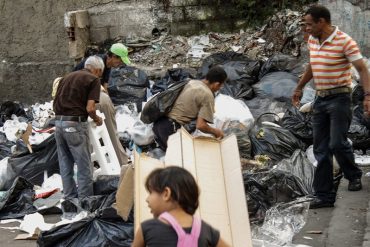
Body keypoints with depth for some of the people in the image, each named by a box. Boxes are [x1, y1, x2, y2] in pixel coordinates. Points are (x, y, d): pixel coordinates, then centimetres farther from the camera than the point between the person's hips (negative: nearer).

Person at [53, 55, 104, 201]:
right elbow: (90, 108, -12)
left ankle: (70, 198, 21)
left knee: (65, 164, 14)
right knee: (84, 165, 2)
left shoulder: (67, 77, 18)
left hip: (59, 122, 7)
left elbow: (55, 103, 17)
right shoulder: (93, 80, -3)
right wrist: (97, 119, 6)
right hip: (75, 124, -7)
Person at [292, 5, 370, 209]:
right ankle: (324, 195, 10)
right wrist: (299, 88, 28)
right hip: (320, 99, 7)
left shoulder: (345, 42, -15)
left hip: (339, 98, -7)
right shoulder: (312, 41, 7)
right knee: (321, 150, 5)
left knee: (337, 144, -13)